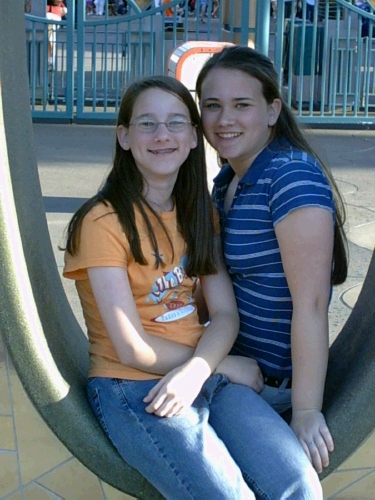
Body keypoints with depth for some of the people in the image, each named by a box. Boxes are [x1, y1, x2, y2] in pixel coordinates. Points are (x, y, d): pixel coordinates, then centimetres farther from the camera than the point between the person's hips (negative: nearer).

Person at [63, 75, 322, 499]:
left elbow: (225, 314, 4)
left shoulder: (199, 212, 13)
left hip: (205, 378, 5)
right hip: (131, 388, -5)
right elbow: (132, 349, -11)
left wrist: (198, 369, -17)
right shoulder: (103, 222, -10)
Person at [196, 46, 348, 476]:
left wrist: (306, 412, -26)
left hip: (271, 376, -9)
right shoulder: (227, 181, 6)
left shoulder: (293, 177, -23)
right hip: (233, 353, 9)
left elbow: (310, 304, -26)